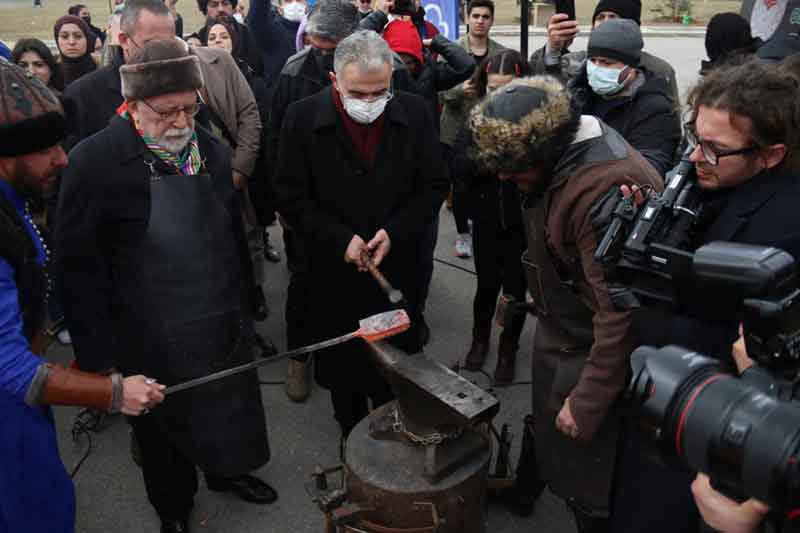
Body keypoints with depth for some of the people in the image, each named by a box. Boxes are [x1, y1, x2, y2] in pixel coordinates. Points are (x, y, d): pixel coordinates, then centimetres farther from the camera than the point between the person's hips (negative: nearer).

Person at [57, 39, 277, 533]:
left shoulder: (214, 152, -2)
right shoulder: (95, 161, -17)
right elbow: (80, 264, -14)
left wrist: (243, 308, 13)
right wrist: (100, 354, -13)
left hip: (223, 325, 4)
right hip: (152, 340, -4)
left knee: (228, 410, 23)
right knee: (164, 425, 19)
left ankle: (227, 470, 53)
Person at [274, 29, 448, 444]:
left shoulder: (414, 113, -6)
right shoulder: (302, 118, -11)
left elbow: (433, 186, -1)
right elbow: (291, 197, -8)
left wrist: (395, 232, -14)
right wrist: (341, 240, -17)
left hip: (397, 267, 1)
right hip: (333, 273, -1)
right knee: (343, 371, 16)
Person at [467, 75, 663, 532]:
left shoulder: (606, 191, -34)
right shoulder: (564, 153, -4)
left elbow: (621, 314, -31)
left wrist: (587, 403, -24)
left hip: (592, 354, -8)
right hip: (559, 337, 9)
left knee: (587, 479, 12)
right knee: (553, 439, 29)